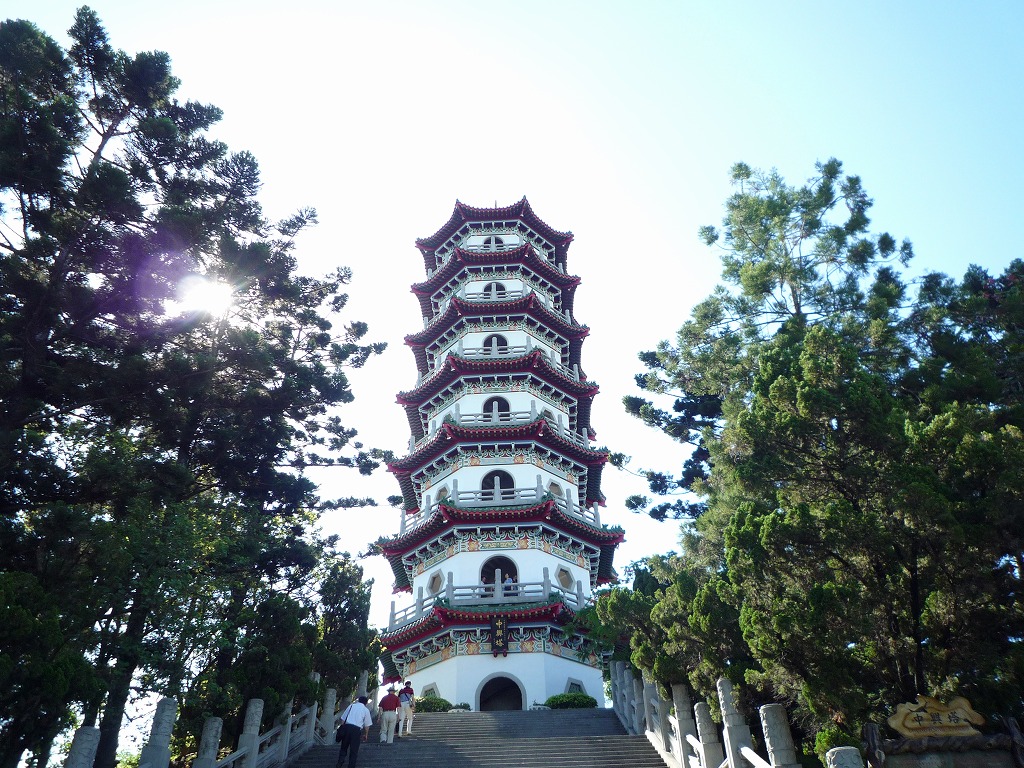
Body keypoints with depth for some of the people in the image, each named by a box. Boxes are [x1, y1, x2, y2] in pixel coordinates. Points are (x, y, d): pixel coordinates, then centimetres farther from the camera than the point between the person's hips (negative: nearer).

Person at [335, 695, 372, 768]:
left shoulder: (351, 706, 18)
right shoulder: (366, 710, 13)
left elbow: (343, 719, 14)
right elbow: (367, 725, 13)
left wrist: (342, 729, 19)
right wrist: (366, 735, 26)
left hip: (346, 726, 2)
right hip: (356, 729, -2)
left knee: (343, 747, 16)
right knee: (354, 750, 8)